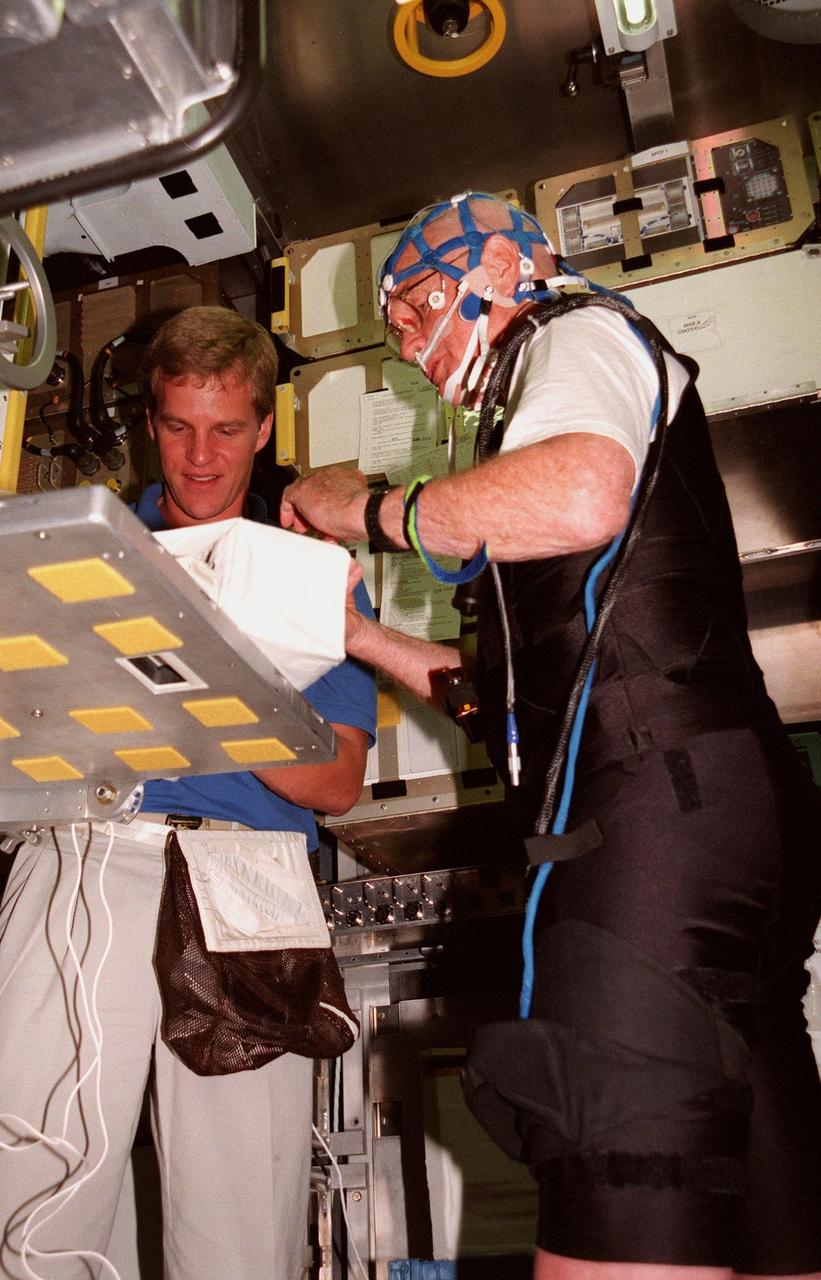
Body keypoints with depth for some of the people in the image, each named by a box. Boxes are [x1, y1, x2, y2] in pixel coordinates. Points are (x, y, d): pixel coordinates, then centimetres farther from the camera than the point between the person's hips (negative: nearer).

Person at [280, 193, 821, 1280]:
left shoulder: (577, 332, 9)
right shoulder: (539, 404, 35)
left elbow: (581, 494, -19)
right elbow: (529, 694, 32)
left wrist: (367, 510, -4)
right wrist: (353, 631, 27)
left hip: (652, 796, -10)